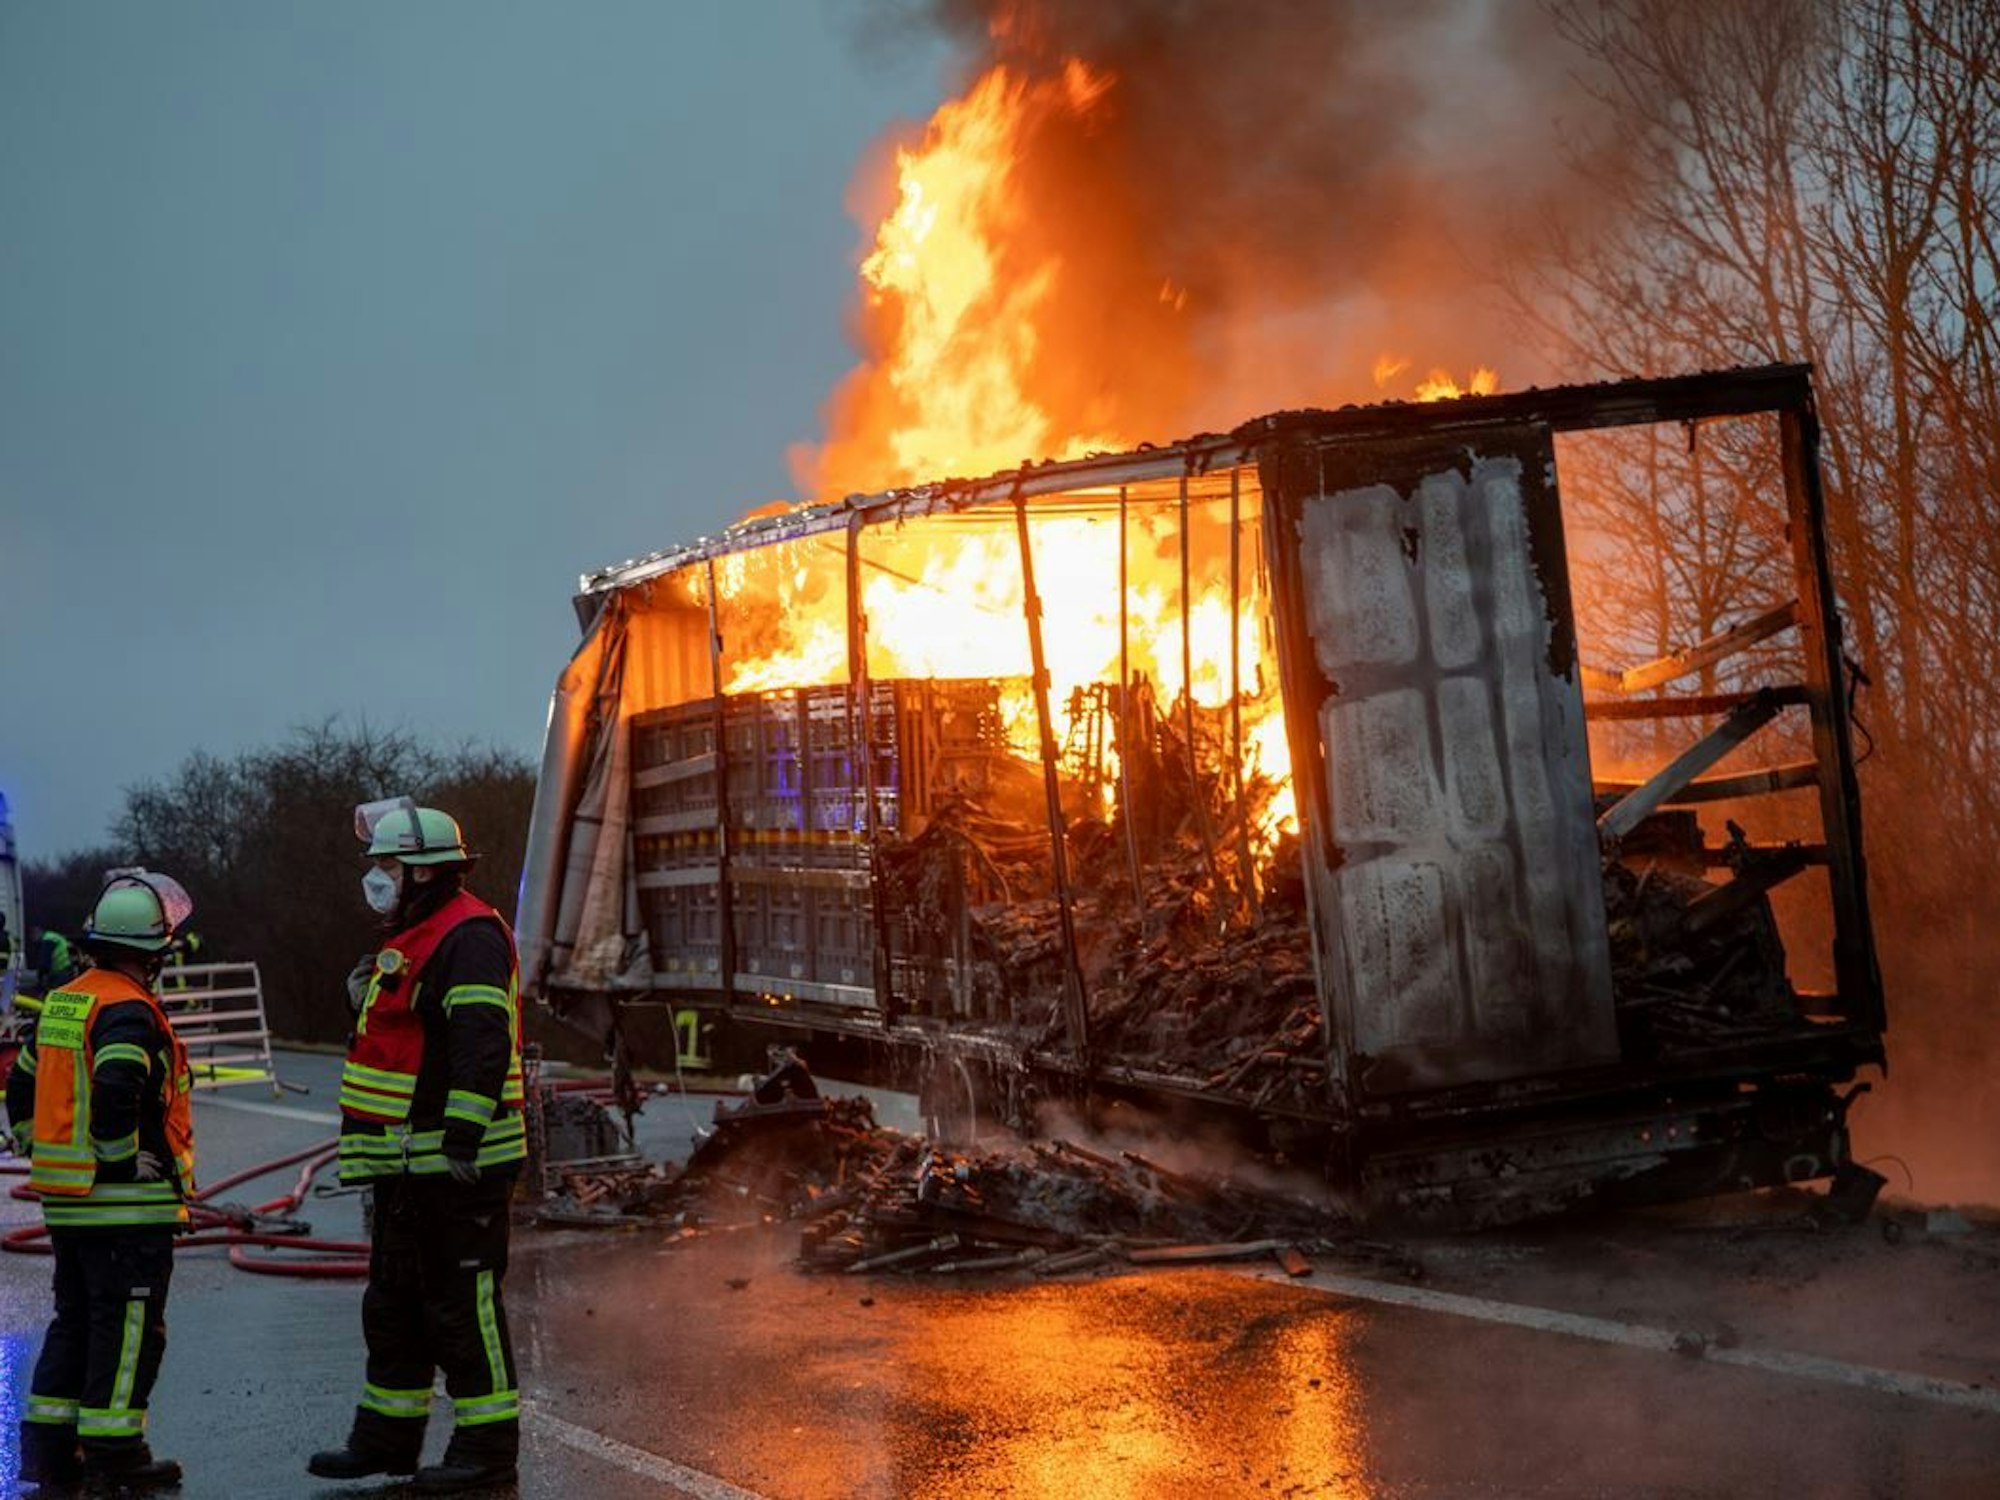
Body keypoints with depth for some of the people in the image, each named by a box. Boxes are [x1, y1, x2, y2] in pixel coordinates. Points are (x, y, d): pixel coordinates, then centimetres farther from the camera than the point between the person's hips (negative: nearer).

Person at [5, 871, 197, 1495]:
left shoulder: (60, 1004, 11)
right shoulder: (129, 1012, -17)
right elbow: (115, 1095, -31)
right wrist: (126, 1162, -18)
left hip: (66, 1203, 9)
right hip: (129, 1207, -9)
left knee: (74, 1323, 17)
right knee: (128, 1330, 0)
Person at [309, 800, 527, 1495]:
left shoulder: (470, 936, -15)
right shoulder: (412, 941, 19)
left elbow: (482, 1045, -25)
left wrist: (463, 1138, -30)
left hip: (457, 1168, -11)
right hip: (407, 1167, 11)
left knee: (462, 1305, -6)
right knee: (393, 1301, 16)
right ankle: (388, 1436, 26)